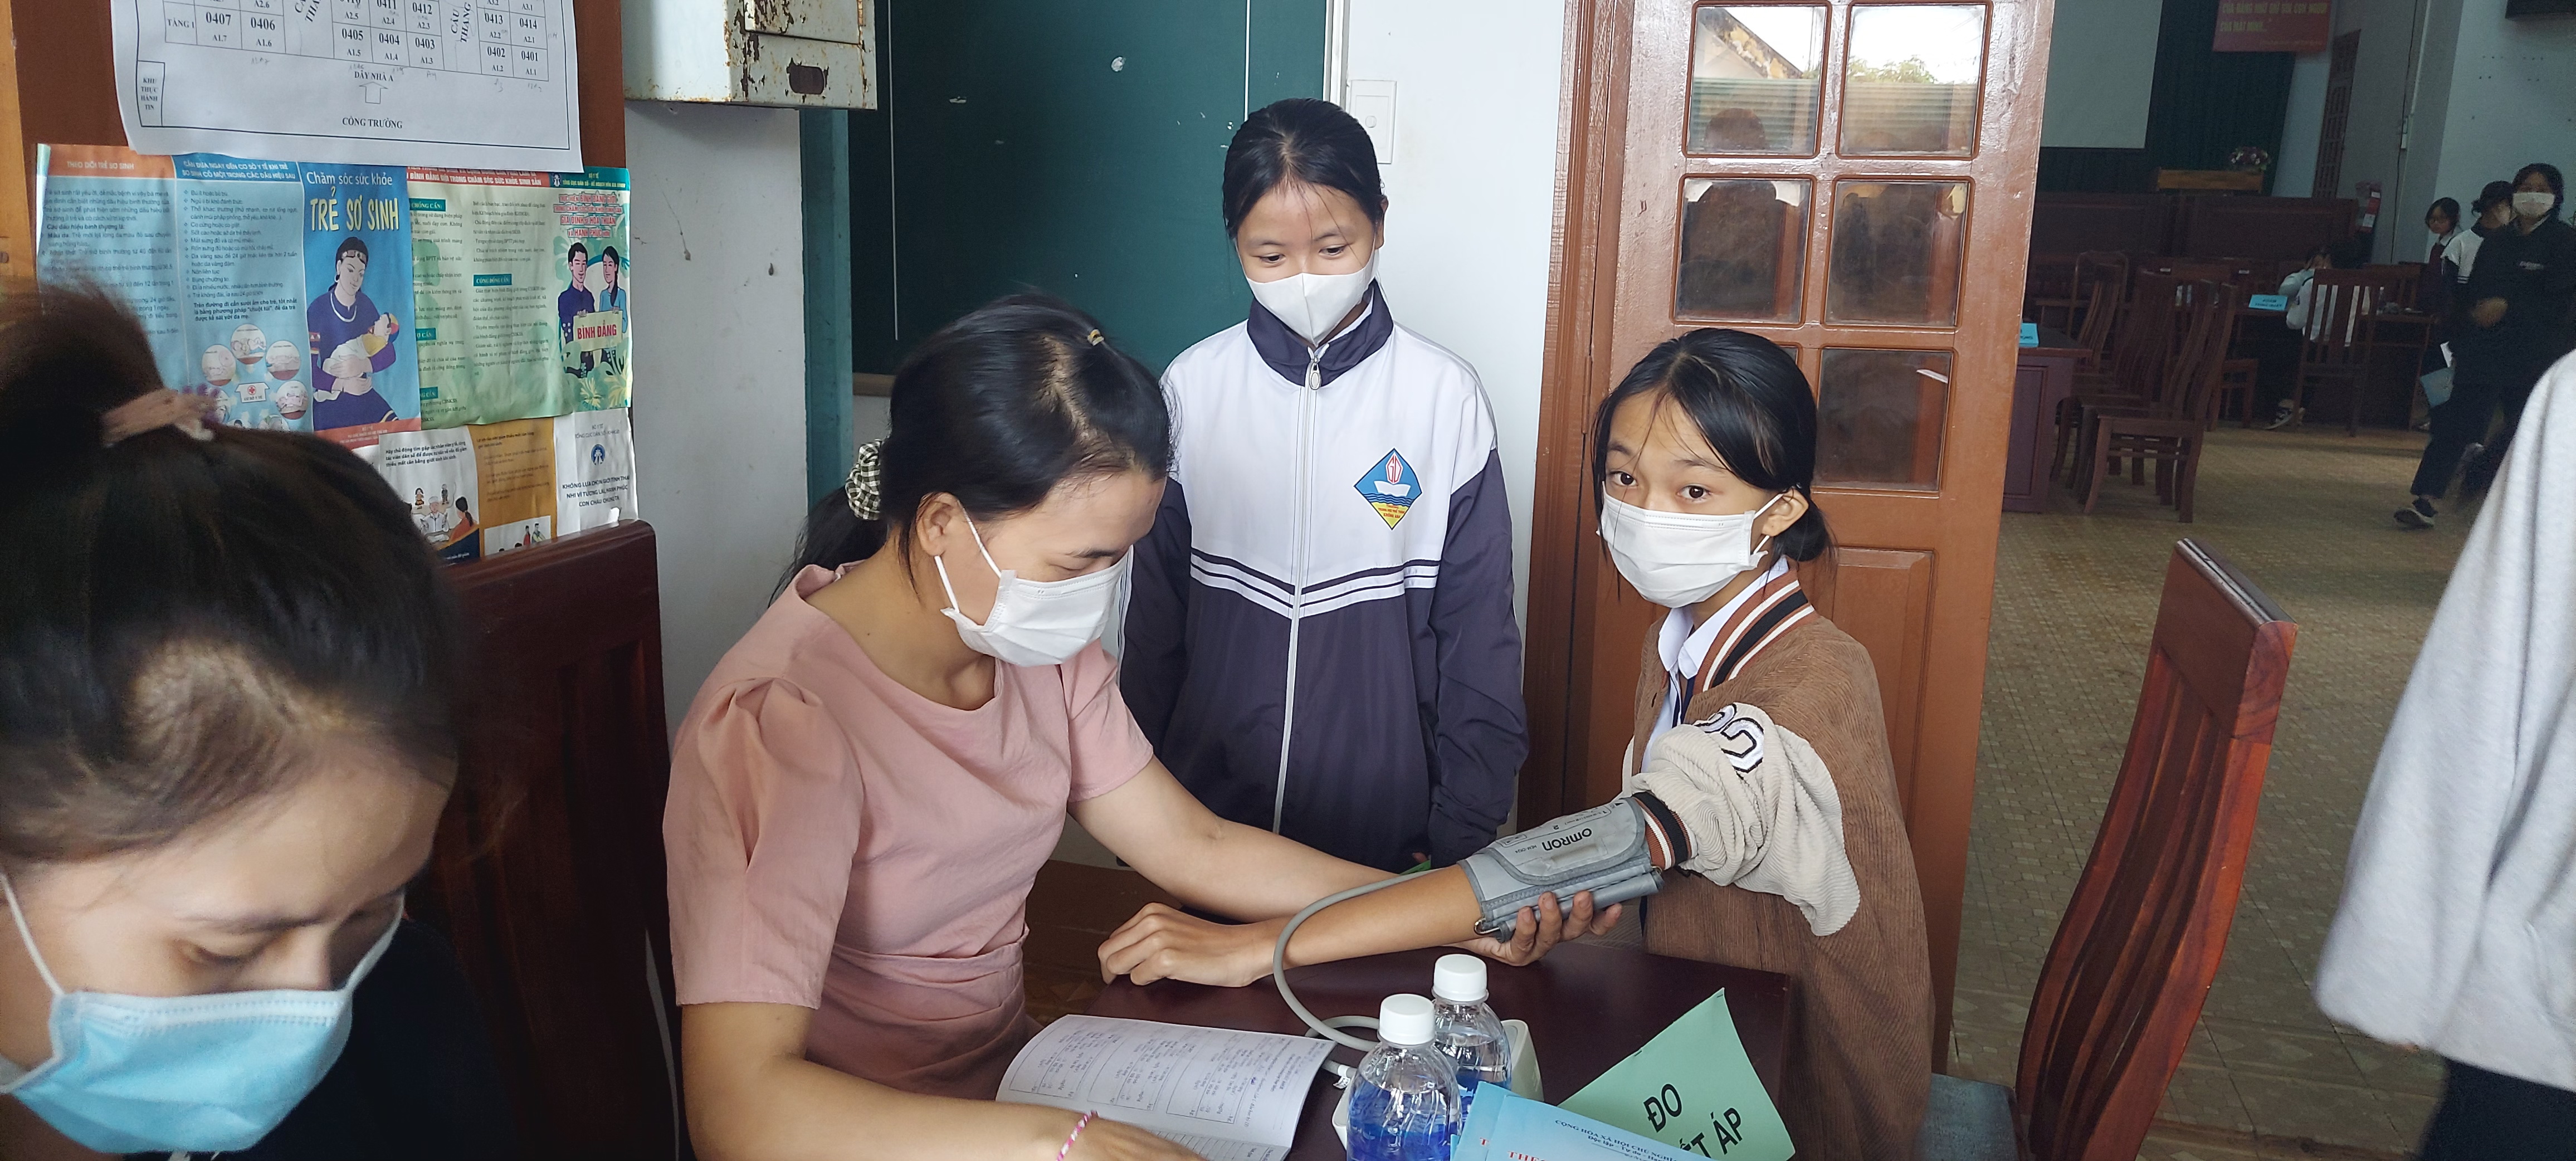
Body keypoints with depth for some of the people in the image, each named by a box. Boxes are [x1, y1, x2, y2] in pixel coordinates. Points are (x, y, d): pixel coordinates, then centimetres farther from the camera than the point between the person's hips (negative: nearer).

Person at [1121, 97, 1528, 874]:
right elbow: (1154, 619, 4)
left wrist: (1464, 831, -4)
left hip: (1386, 829, -1)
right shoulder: (1192, 387, -4)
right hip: (1211, 818, 2)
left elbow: (1476, 629, -4)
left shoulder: (1445, 396, -8)